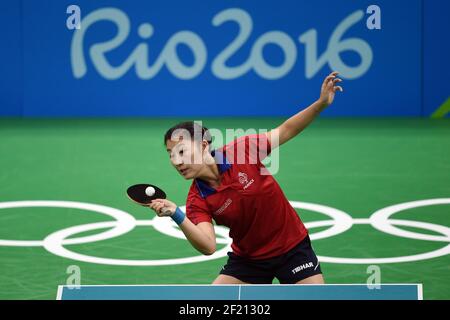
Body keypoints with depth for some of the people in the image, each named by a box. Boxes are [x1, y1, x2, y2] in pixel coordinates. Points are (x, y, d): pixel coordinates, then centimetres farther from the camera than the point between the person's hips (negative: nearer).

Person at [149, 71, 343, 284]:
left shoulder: (242, 150, -17)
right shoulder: (197, 200, -15)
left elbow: (286, 131, -5)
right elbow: (208, 246, -29)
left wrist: (321, 103, -17)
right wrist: (177, 216, -44)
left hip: (292, 248, -2)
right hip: (248, 258, 2)